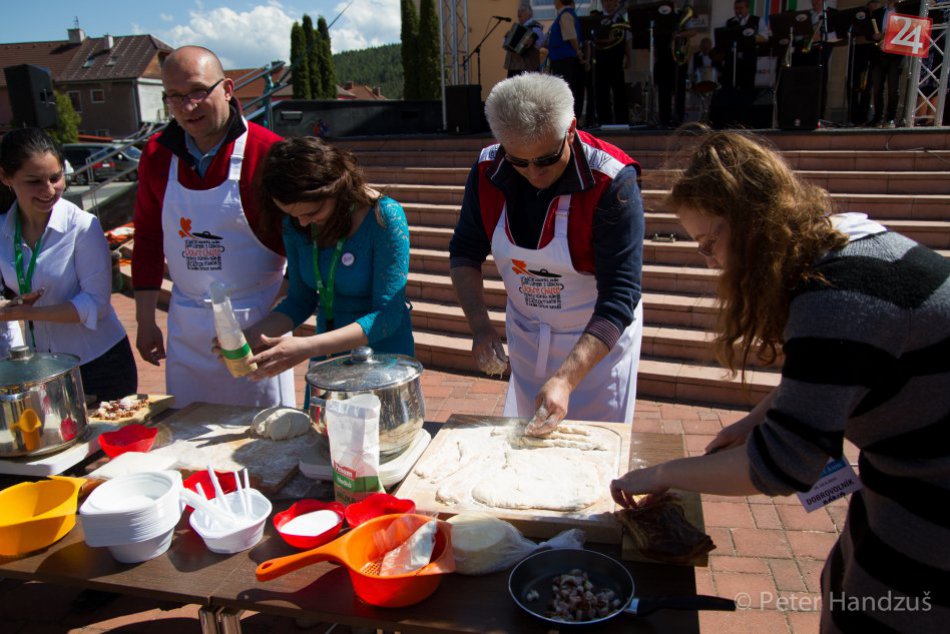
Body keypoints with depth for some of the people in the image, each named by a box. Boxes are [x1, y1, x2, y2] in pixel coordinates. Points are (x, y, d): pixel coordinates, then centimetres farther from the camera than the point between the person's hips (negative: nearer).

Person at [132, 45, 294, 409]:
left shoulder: (267, 152, -14)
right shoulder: (157, 154, 1)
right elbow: (148, 239, 10)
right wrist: (145, 320, 10)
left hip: (255, 321, -4)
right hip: (187, 327, 5)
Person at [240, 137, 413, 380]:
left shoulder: (384, 216, -21)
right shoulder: (295, 223, -4)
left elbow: (387, 316, -23)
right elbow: (300, 300, 4)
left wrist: (307, 347, -32)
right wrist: (252, 335, -14)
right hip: (327, 360, 5)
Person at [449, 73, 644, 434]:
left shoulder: (612, 182, -28)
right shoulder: (488, 171, -14)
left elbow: (620, 296, -29)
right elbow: (465, 252, -1)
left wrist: (566, 379, -37)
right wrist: (480, 326, -17)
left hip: (599, 337, -3)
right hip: (525, 332, 4)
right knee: (525, 438, 21)